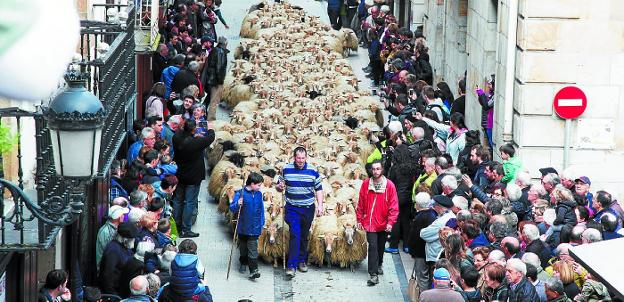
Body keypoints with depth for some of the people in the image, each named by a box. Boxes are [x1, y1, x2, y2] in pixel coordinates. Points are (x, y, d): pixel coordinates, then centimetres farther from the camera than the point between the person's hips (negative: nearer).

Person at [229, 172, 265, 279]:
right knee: (243, 247, 16)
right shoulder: (240, 193, -9)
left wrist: (262, 222, 12)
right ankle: (243, 263, 38)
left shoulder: (259, 194, 3)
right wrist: (237, 204, -32)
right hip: (243, 227, -1)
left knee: (252, 249, -7)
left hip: (254, 228, 1)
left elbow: (261, 209, 13)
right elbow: (232, 209, -12)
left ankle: (253, 270, -12)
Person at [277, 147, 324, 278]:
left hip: (308, 208, 2)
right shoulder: (286, 170, -1)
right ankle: (291, 265, -16)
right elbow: (280, 187, 9)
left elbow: (318, 189, 7)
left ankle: (302, 261, 28)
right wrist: (280, 187, -15)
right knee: (295, 234, -15)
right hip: (292, 208, -2)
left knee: (304, 236, 11)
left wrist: (320, 205, -1)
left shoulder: (313, 171, 0)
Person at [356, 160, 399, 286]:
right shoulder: (366, 184, -2)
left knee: (381, 247, 17)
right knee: (373, 246, -10)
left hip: (383, 223, 1)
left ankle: (378, 265, 42)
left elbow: (394, 206, -8)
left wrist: (390, 222, -15)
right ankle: (374, 275, -10)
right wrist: (359, 219, 5)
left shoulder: (389, 185, -8)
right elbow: (361, 204, 5)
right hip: (370, 222, -1)